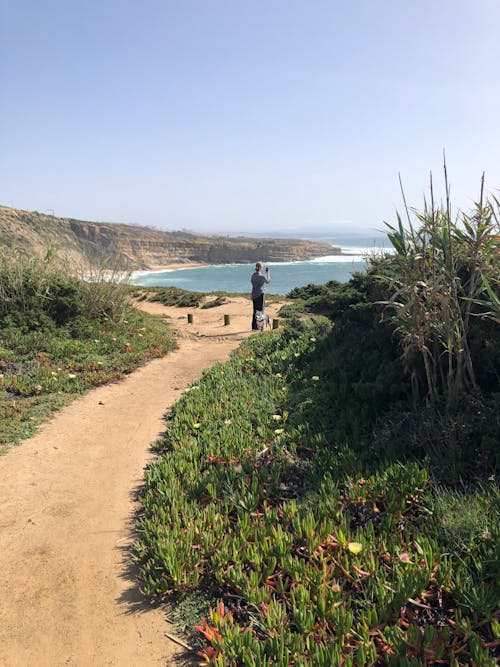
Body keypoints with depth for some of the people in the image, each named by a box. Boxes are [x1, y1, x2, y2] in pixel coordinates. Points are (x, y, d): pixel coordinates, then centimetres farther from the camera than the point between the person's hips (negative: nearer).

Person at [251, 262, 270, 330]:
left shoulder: (253, 275, 4)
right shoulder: (261, 276, -16)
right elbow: (268, 281, 6)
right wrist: (268, 273, 18)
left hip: (254, 294, 7)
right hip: (260, 294, -7)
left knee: (255, 311, 14)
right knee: (260, 310, 1)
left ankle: (253, 327, 16)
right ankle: (257, 327, 0)